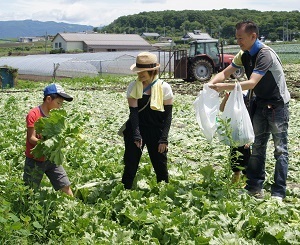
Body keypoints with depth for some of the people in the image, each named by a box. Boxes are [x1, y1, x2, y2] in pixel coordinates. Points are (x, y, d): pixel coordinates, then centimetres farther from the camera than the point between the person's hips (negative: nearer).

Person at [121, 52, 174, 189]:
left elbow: (168, 115, -4)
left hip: (157, 132, -1)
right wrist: (136, 134, -18)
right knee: (130, 166, 3)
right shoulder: (133, 87, -2)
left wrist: (164, 138, -9)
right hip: (136, 131, 1)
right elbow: (133, 112, -7)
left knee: (161, 167, 6)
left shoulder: (164, 88, -6)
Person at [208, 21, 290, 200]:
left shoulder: (265, 54, -25)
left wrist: (224, 87, -34)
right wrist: (211, 84, -16)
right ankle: (255, 187, 18)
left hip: (277, 105, -8)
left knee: (280, 149, -3)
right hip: (261, 104, 8)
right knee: (257, 146, 10)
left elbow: (251, 83, -33)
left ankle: (278, 193, 0)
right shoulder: (244, 55, 0)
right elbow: (225, 73, 3)